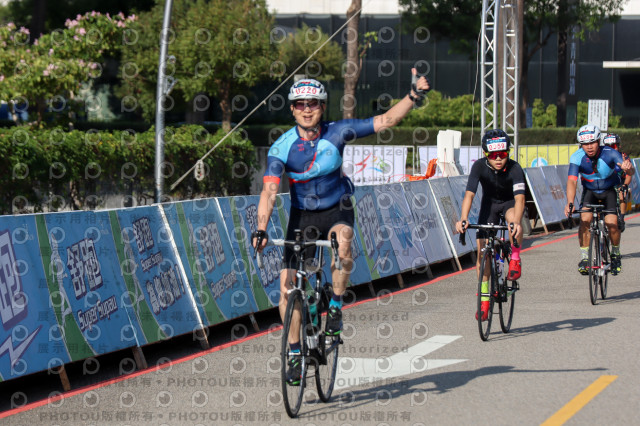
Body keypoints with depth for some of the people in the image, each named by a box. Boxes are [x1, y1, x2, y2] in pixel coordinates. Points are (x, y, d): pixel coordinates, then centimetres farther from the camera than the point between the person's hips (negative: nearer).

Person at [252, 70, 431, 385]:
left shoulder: (337, 133, -14)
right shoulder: (282, 147, -18)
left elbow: (384, 121, -15)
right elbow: (269, 190, -26)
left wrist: (414, 95, -28)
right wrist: (261, 230, -40)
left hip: (337, 209, 0)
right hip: (302, 214, 0)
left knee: (343, 239, -36)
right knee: (287, 285, -9)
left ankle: (335, 308, -16)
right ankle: (294, 351, 8)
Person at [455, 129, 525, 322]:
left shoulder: (514, 168, -31)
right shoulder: (479, 167, -26)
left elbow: (520, 198, -41)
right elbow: (469, 195, -33)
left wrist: (516, 222, -58)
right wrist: (463, 219, -49)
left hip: (510, 203, -2)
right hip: (489, 203, 2)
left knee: (514, 220, -38)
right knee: (482, 249, -8)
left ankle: (515, 260, -11)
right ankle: (484, 300, 2)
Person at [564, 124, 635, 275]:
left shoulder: (609, 154, -27)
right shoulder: (577, 157, -23)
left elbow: (630, 171, -38)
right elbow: (572, 180, -32)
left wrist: (628, 167, -64)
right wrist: (569, 203, -49)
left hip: (610, 191, -1)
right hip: (590, 192, 1)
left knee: (611, 224, -18)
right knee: (584, 220, -23)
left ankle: (615, 255, 9)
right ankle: (584, 258, -11)